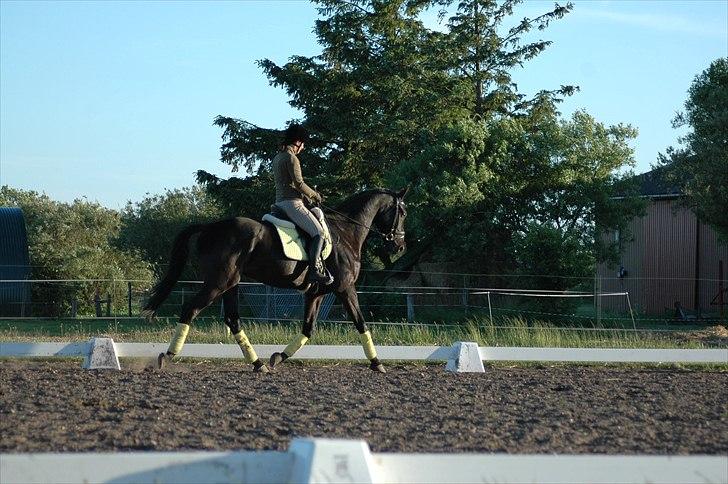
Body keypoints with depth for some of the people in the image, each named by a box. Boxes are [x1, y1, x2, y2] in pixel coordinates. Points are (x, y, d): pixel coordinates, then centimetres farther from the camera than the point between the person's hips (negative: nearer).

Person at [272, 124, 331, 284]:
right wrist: (314, 195, -1)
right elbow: (299, 184, -18)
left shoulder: (277, 158, 18)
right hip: (292, 203, -10)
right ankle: (314, 270, -27)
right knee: (318, 232, -15)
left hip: (280, 203, 10)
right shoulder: (291, 158, -12)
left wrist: (309, 194, 21)